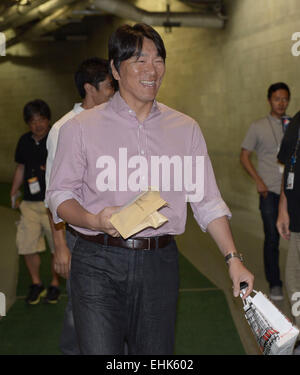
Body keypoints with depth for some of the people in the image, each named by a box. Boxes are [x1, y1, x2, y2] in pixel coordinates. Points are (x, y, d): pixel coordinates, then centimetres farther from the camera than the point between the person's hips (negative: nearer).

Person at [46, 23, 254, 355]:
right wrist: (96, 221, -18)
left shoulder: (185, 129, 9)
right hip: (98, 263, -2)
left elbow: (207, 201, 9)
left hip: (159, 263, 3)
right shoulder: (81, 128, 2)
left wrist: (233, 258, 0)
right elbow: (59, 196, 2)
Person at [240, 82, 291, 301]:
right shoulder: (258, 127, 6)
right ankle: (275, 284, 10)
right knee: (272, 238, -1)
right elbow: (244, 156, 8)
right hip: (270, 191, -1)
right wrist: (258, 180, -3)